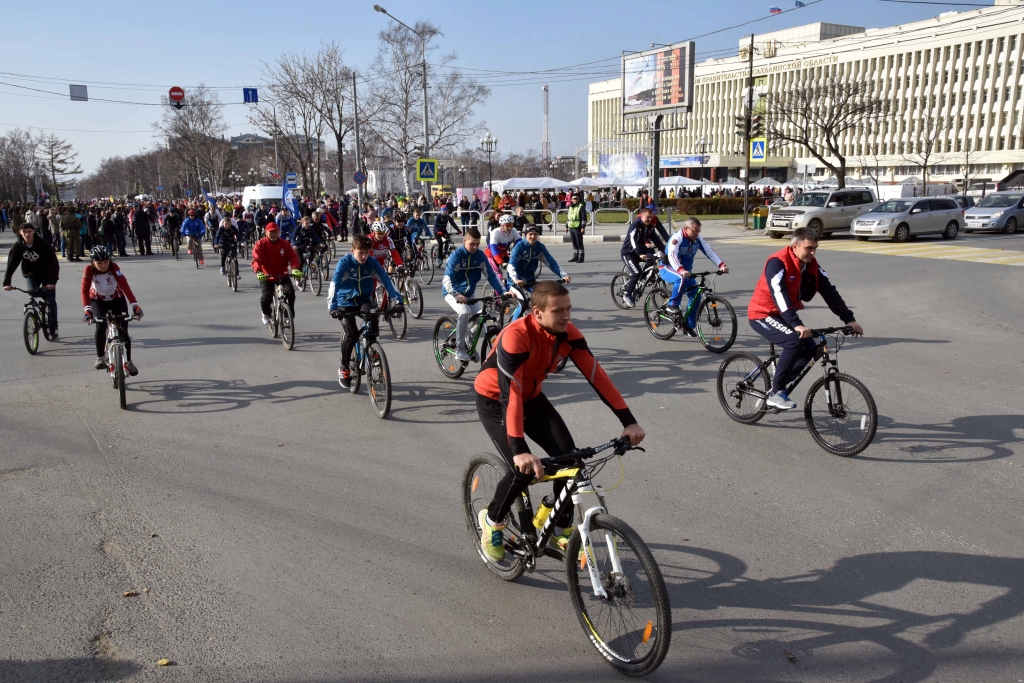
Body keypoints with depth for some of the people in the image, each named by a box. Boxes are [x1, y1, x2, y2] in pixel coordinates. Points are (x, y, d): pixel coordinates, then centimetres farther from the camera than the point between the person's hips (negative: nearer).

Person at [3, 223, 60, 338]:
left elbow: (53, 263, -25)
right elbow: (11, 264, -16)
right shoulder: (18, 246, -14)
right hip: (31, 275, 2)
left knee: (50, 301, -2)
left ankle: (53, 328, 8)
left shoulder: (44, 244, -23)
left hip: (46, 275, -2)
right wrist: (6, 282, -26)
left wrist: (52, 281, -35)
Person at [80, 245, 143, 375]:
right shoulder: (89, 270, -25)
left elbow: (125, 286, -37)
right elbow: (85, 290, -32)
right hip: (98, 301, 0)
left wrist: (135, 305, -49)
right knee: (100, 325, -25)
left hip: (117, 299, 0)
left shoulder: (114, 267, -27)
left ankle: (128, 361, 8)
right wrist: (87, 309, -48)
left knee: (123, 330, -9)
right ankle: (100, 357, -9)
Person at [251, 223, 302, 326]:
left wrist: (295, 269, -28)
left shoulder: (284, 244, 2)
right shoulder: (260, 244, -4)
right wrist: (258, 272, -35)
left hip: (282, 275, 1)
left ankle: (290, 314, 0)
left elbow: (293, 256, -8)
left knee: (290, 292, -22)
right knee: (266, 297, -17)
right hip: (266, 276, -1)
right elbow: (256, 259, -16)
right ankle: (266, 314, 17)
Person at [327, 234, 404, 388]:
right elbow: (334, 284, -31)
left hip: (364, 300, 2)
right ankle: (344, 367, 3)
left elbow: (386, 281, -17)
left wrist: (397, 300, -31)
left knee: (373, 318, -32)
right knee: (351, 334, -20)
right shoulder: (344, 262, -20)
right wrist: (332, 307, -45)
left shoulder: (372, 263, -12)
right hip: (345, 303, -2)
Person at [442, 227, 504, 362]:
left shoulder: (480, 256, -6)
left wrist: (503, 291, -18)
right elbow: (447, 278, -29)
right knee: (464, 312, -29)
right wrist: (456, 294, -45)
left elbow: (491, 275, -5)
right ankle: (460, 349, -18)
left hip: (468, 293, 5)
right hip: (453, 293, -5)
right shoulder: (456, 255, -20)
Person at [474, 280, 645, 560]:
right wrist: (519, 450, -51)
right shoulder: (516, 337, -35)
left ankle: (561, 530, 8)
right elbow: (510, 393, -42)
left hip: (531, 397, 6)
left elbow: (596, 375, -18)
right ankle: (492, 519, 10)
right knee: (524, 469, -21)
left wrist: (629, 421, -24)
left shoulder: (567, 333, -17)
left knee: (568, 455, -11)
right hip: (494, 400, -5)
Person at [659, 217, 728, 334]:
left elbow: (710, 252, -14)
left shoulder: (698, 239, -7)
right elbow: (672, 256, -39)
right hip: (668, 269, -6)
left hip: (685, 270, 6)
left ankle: (688, 326, 6)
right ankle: (672, 305, -20)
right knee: (682, 278, -39)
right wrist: (681, 270, -56)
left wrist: (721, 265, -30)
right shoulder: (677, 238, -25)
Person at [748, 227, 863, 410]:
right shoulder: (778, 262, -25)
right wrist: (796, 325, -44)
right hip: (762, 315, -8)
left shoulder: (811, 265, -3)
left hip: (783, 315, 8)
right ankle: (776, 392, -17)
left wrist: (849, 319, -11)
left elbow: (830, 291, -3)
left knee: (809, 348, -5)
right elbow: (779, 295, -35)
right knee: (795, 341, -27)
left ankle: (779, 382, 11)